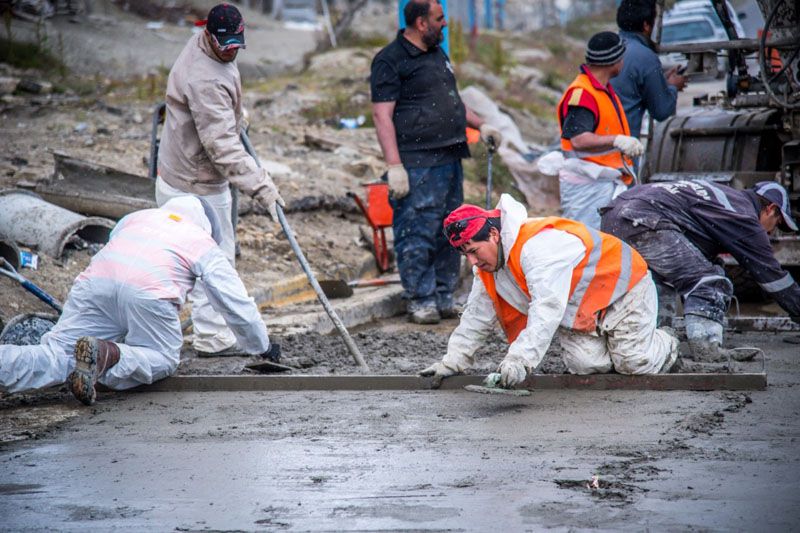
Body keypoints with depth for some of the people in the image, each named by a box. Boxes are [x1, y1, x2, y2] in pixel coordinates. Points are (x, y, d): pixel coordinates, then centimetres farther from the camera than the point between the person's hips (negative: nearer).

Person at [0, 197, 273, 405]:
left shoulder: (137, 217, 38)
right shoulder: (204, 244, 27)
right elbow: (236, 302, 28)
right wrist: (261, 346, 41)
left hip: (95, 279, 4)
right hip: (149, 292, -4)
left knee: (57, 354, 0)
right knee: (163, 359, 11)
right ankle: (107, 354, -16)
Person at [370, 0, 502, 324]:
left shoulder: (438, 54, 19)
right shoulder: (390, 61, -8)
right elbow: (382, 115, -13)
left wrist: (480, 125, 22)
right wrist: (394, 166, -20)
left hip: (450, 160, 9)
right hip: (418, 164, -9)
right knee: (418, 236, -7)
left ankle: (444, 297, 19)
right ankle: (420, 302, -2)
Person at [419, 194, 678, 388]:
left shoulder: (536, 246, -37)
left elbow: (548, 311, -43)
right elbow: (476, 318, 5)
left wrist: (519, 360, -48)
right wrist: (452, 362, -2)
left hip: (622, 285, -7)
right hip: (578, 310, 8)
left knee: (634, 364, -13)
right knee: (584, 365, -14)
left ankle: (664, 344, 20)